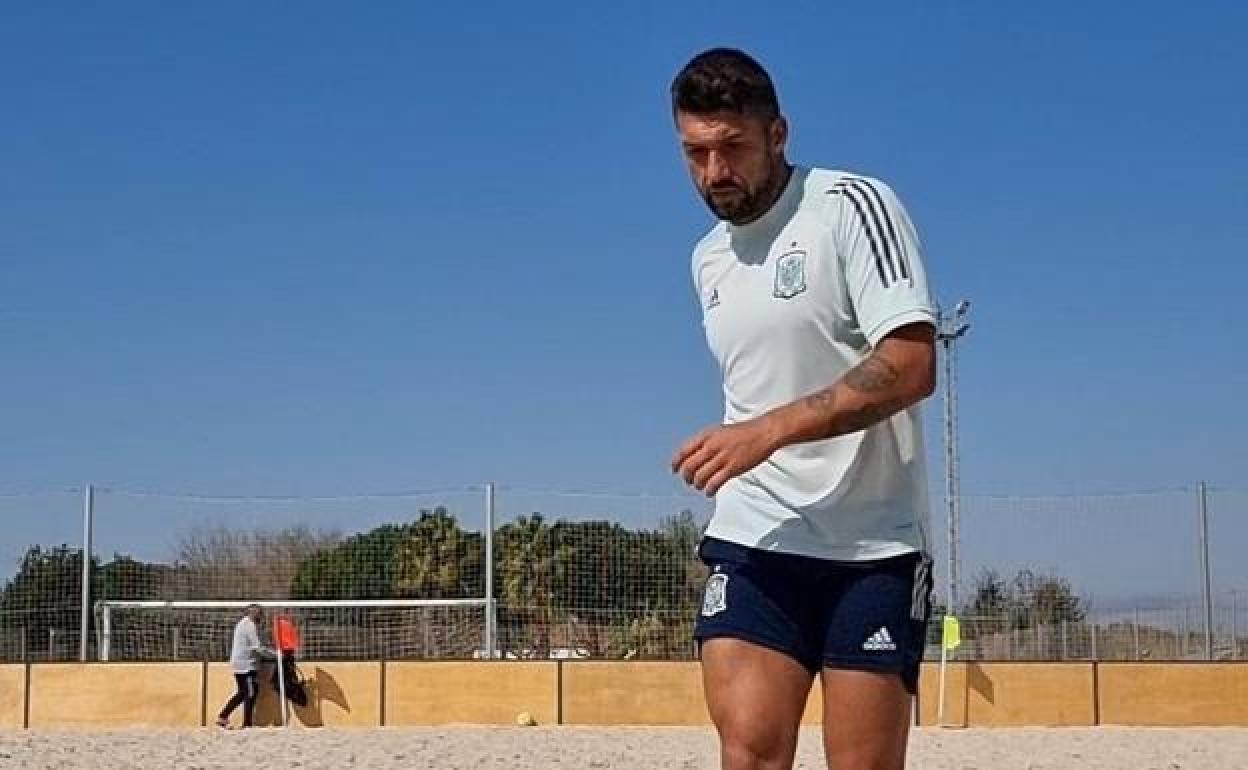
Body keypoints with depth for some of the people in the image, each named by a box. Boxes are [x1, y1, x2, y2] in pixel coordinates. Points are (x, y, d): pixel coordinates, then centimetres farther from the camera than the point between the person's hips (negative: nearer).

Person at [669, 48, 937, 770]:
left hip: (874, 547, -5)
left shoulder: (853, 205, -7)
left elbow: (912, 366, -18)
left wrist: (769, 431, -22)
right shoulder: (709, 259, 16)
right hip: (753, 540, 5)